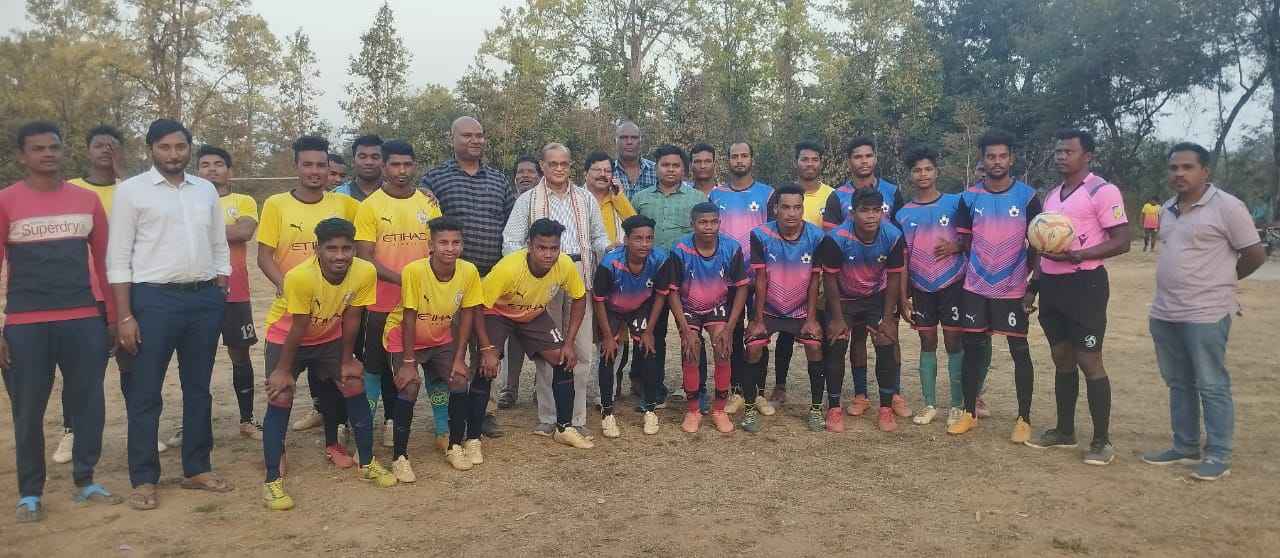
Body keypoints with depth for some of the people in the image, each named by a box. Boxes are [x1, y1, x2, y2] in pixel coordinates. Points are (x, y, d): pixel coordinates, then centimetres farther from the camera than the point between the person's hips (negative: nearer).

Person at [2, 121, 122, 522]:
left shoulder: (87, 200, 8)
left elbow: (103, 262, 12)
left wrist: (113, 317, 11)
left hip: (85, 321, 3)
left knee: (89, 404, 7)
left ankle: (85, 482, 23)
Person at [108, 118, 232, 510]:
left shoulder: (206, 191, 11)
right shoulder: (132, 190, -2)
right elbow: (118, 258, -6)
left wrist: (219, 296, 8)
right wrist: (125, 316, -11)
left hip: (204, 299, 4)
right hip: (154, 298, -4)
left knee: (198, 388, 12)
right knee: (145, 393, 3)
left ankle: (197, 468, 23)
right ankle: (144, 479, 14)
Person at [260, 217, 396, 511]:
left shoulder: (365, 272, -26)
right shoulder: (300, 276, -36)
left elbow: (351, 318, -12)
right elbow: (298, 328, -25)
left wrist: (347, 361, -4)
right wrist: (284, 370, -15)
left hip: (329, 338, 4)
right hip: (286, 338, -3)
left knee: (355, 389, -1)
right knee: (280, 400, -12)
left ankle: (368, 464, 15)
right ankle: (272, 480, 1)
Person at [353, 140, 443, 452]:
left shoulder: (429, 203, 5)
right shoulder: (370, 206, -4)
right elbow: (364, 258, -10)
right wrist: (402, 279, -20)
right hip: (383, 302, -3)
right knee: (378, 365, 8)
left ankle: (443, 427, 19)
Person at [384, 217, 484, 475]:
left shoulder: (469, 271, -19)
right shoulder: (414, 270, -29)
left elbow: (467, 315, -9)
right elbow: (409, 318, -23)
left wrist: (460, 359, -9)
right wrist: (408, 363, -20)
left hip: (441, 338, 4)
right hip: (405, 336, -3)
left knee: (461, 381, -10)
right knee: (409, 387, -21)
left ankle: (456, 446, 11)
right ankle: (399, 456, -6)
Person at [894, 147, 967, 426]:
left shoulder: (955, 203, -3)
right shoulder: (903, 214, 4)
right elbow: (902, 258, 5)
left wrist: (955, 247, -17)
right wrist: (903, 296, 2)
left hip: (952, 285, -2)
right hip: (921, 289, 2)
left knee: (954, 343, 1)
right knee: (927, 344, 8)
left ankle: (957, 405, 11)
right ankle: (929, 404, 16)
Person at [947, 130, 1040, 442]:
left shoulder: (1027, 196, -3)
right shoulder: (970, 197, 2)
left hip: (1013, 288, -2)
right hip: (976, 287, 2)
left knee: (1019, 350, 2)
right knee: (972, 348, 6)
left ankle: (1024, 419, 13)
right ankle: (969, 413, 18)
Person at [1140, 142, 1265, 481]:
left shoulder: (1227, 207, -9)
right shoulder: (1167, 209, 12)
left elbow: (1255, 255, -6)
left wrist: (1221, 280, 6)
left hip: (1206, 314, -7)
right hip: (1164, 313, 7)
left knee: (1212, 386, 0)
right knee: (1178, 384, 14)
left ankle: (1218, 456, 8)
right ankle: (1185, 448, 25)